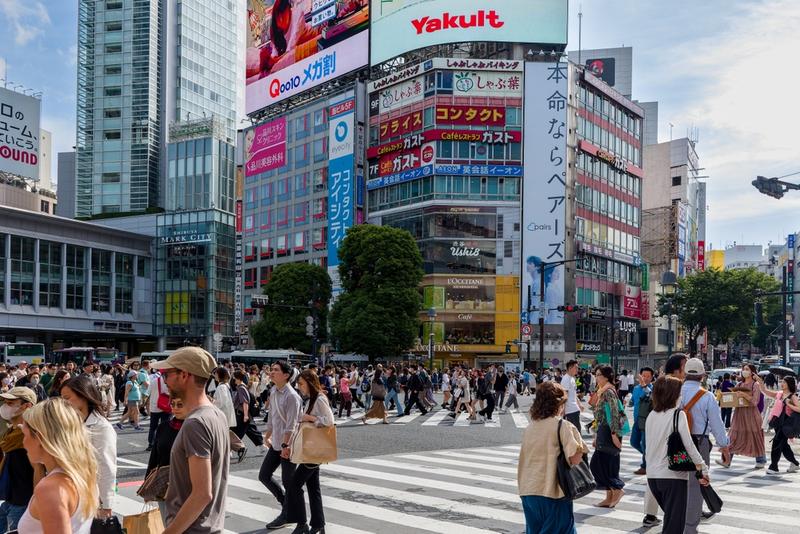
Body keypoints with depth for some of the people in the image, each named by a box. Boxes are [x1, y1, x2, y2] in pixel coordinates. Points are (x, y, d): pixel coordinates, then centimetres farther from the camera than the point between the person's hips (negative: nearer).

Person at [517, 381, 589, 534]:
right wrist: (580, 448, 1)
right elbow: (575, 459, -16)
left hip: (527, 492, 6)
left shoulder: (530, 427, 9)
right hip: (552, 492, -6)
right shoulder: (562, 425, -10)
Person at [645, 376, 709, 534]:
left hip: (652, 475, 6)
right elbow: (689, 445, -15)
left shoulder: (651, 415, 6)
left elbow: (649, 445, 10)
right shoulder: (678, 414, -11)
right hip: (673, 475, -6)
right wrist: (703, 468, -8)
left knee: (669, 517, 24)